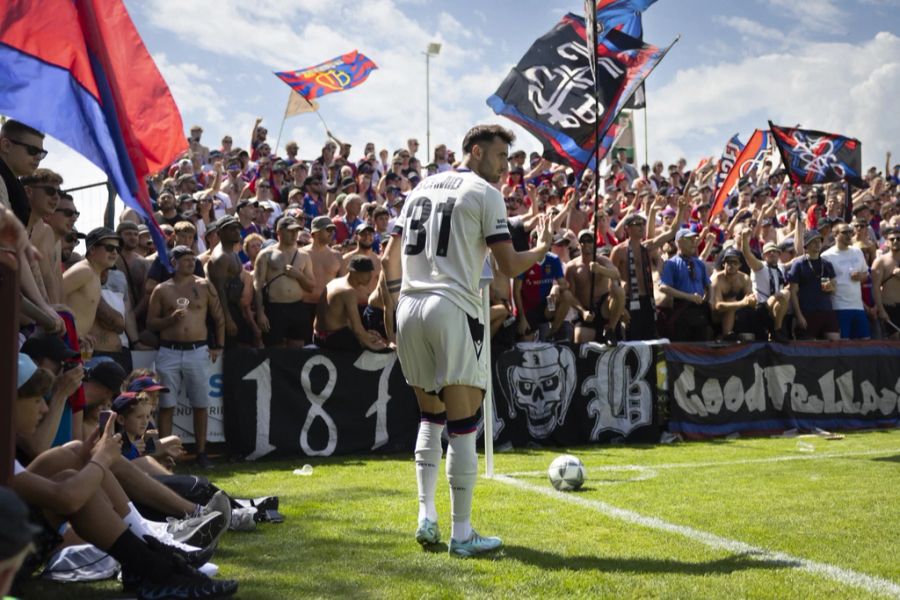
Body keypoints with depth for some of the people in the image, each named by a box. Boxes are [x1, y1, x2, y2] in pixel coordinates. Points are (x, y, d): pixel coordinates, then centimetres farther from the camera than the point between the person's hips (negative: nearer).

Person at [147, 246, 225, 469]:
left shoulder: (204, 286, 6)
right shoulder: (162, 290, 5)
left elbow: (219, 318, 10)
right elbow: (150, 322, 6)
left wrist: (219, 347, 5)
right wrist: (171, 319, -12)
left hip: (198, 351, 0)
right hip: (169, 352, 0)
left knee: (200, 404, 3)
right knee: (166, 405, 0)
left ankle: (201, 453, 12)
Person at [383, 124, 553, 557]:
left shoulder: (422, 187, 18)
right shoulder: (485, 193, -1)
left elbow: (391, 258, 18)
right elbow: (509, 266, -5)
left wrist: (394, 290, 33)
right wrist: (542, 247, 13)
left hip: (409, 308, 7)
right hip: (453, 310, -7)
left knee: (430, 418, 20)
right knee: (463, 427, -1)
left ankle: (426, 518, 18)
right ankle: (461, 534, 2)